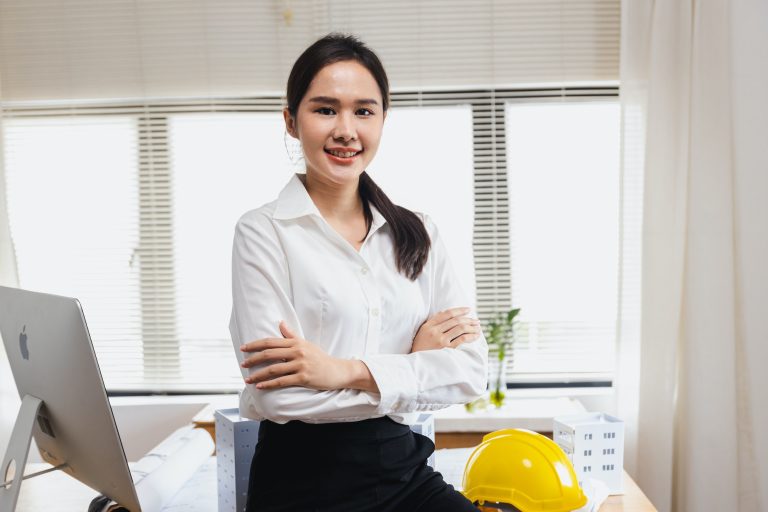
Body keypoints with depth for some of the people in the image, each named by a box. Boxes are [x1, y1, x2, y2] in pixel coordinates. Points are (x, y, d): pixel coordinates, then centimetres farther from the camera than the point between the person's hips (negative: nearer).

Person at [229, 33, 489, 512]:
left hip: (405, 471, 4)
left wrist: (350, 371, -16)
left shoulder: (419, 233, 6)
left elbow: (472, 369, -3)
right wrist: (414, 363, -9)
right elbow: (275, 394, -15)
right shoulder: (263, 232, -6)